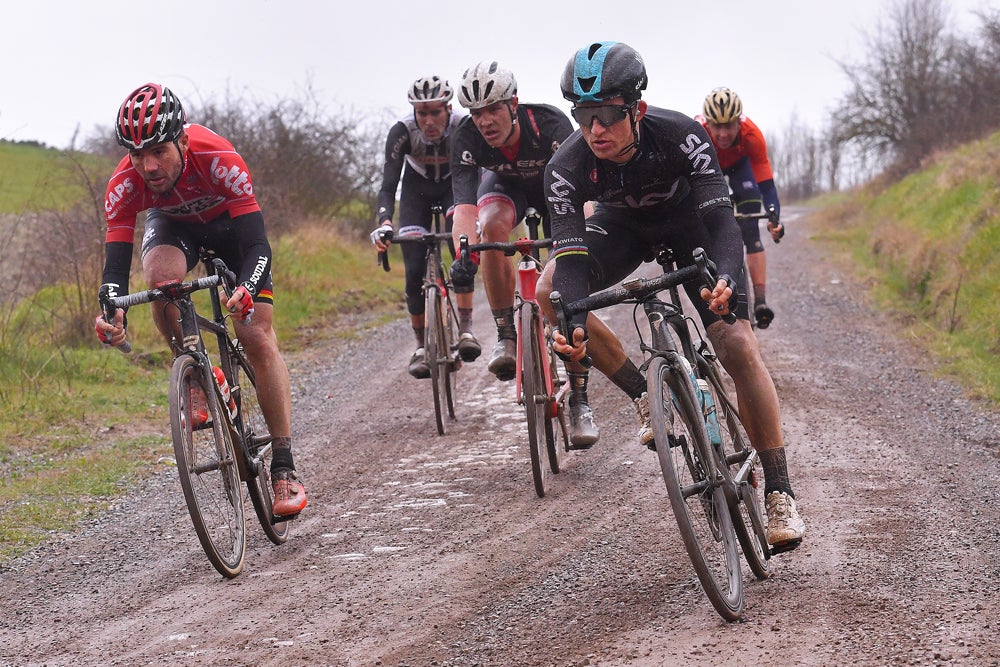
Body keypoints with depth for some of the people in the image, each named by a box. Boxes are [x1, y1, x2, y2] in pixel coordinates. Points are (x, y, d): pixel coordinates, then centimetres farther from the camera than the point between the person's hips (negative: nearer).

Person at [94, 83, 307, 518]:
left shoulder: (219, 159, -40)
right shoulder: (124, 185, -33)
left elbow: (257, 245, -41)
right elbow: (116, 259, -34)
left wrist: (247, 290, -61)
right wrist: (113, 311, -55)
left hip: (229, 220, -2)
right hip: (172, 224, 2)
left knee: (258, 338, -13)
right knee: (161, 277, -35)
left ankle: (284, 468, -9)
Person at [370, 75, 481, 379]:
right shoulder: (402, 132, -30)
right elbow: (388, 185, -33)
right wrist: (384, 223, -51)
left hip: (455, 186, -1)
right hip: (417, 191, 1)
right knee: (415, 270, -11)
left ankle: (465, 328, -28)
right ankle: (421, 345, 4)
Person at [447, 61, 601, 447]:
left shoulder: (550, 124, -39)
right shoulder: (467, 139, -32)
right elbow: (464, 204, -42)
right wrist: (464, 255, -60)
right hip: (506, 185, 2)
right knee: (492, 225, -35)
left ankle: (579, 400, -7)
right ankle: (507, 336, -22)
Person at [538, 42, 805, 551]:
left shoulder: (680, 136, -37)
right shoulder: (567, 167, -32)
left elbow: (722, 219, -41)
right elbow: (571, 258, -36)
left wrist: (726, 280, -62)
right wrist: (574, 327, -55)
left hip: (688, 219, -2)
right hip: (622, 224, 2)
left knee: (739, 348, -17)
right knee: (551, 292, -25)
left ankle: (779, 495, -9)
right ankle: (644, 397, -7)